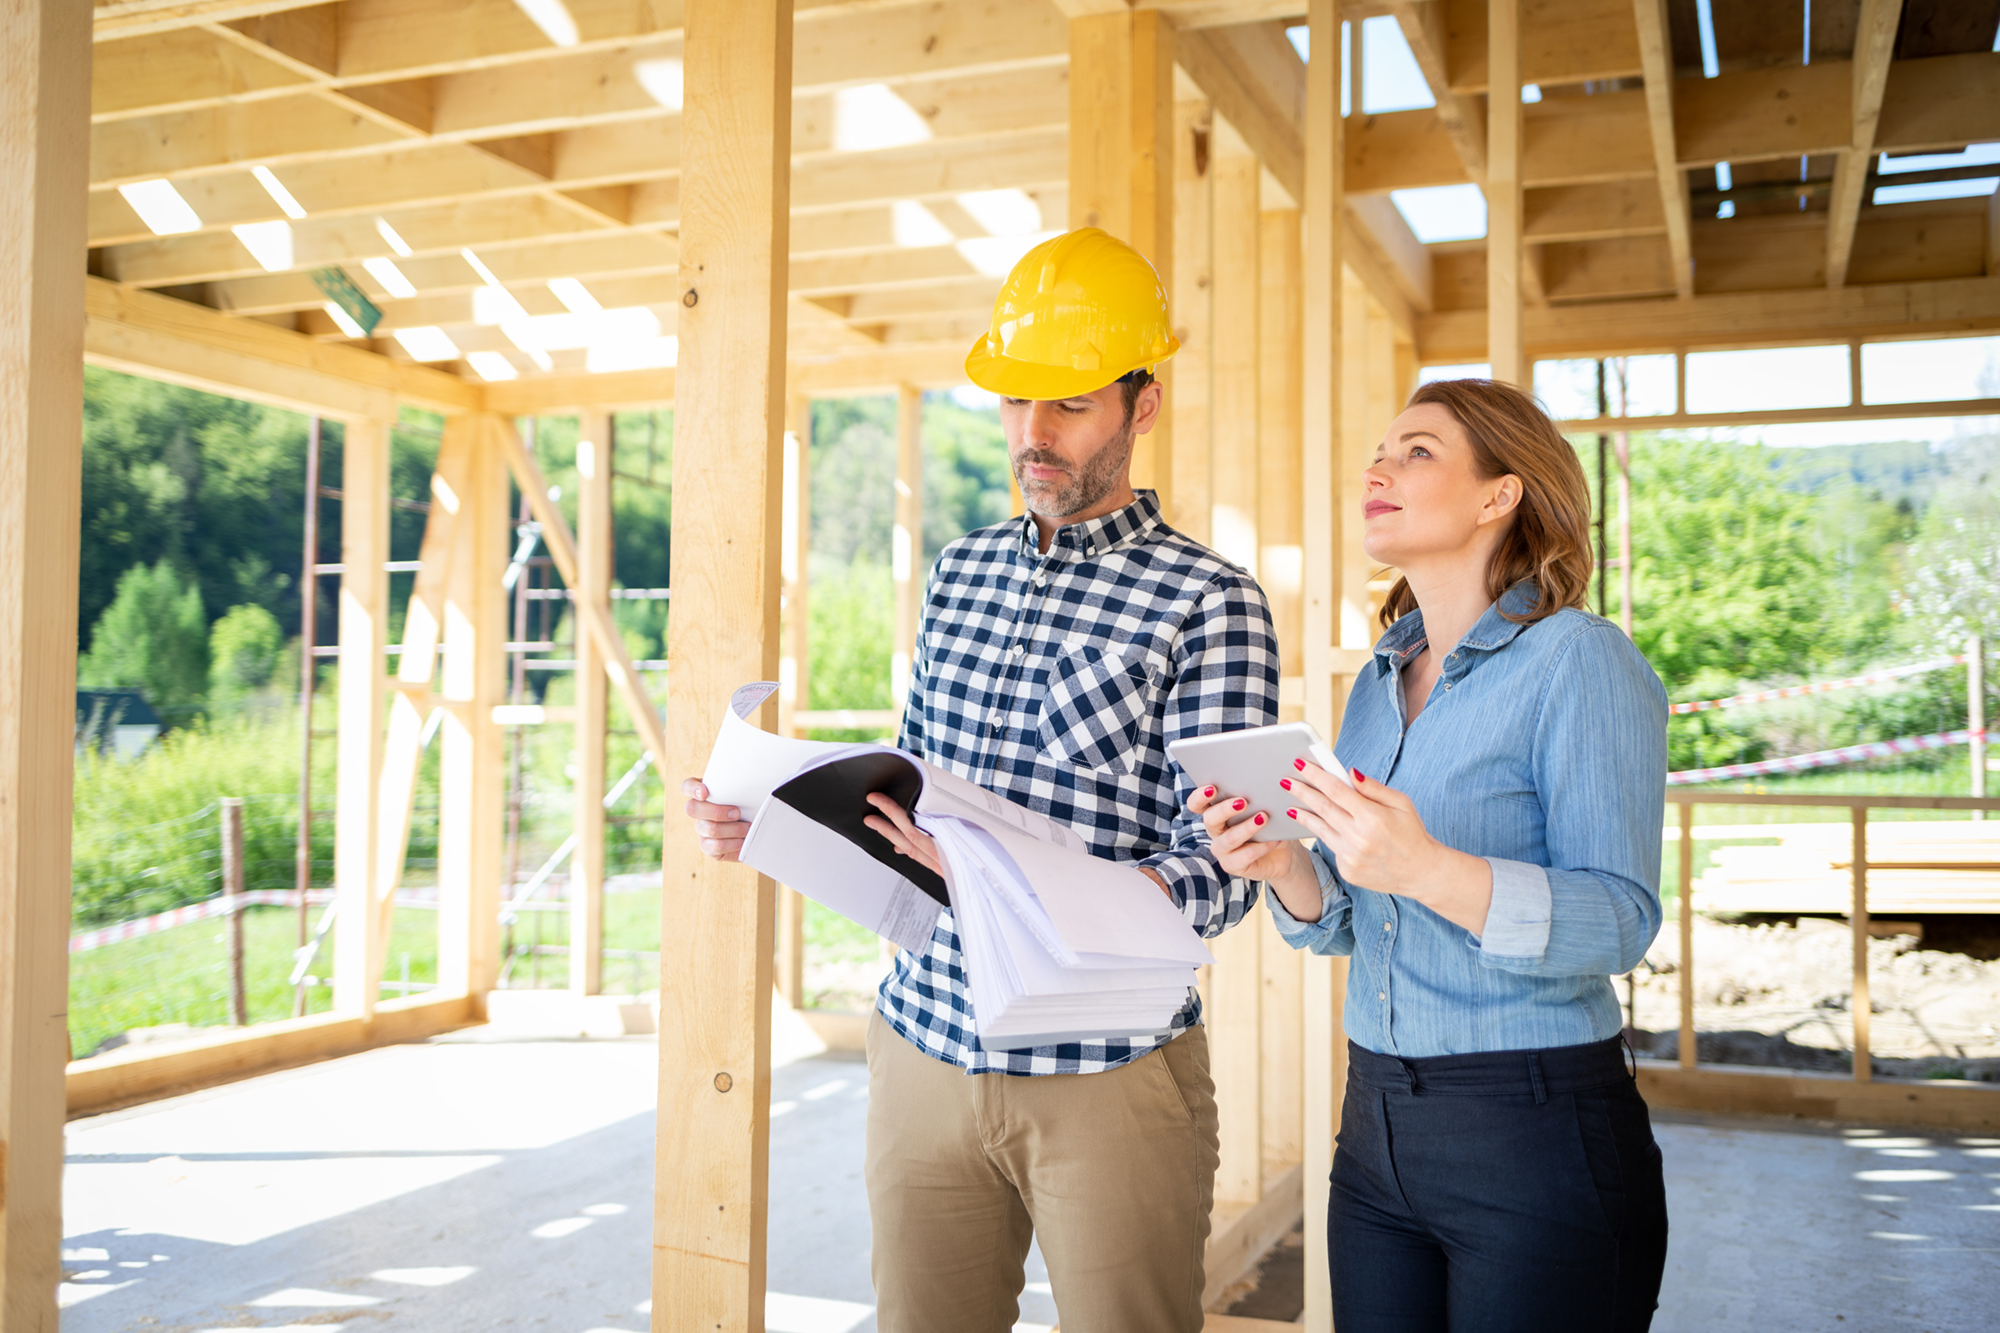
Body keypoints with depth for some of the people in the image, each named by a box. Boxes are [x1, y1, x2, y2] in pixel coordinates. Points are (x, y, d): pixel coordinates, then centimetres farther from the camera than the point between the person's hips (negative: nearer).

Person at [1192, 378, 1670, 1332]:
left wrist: (1428, 869, -32)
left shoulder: (1578, 661, -10)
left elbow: (1621, 921, -18)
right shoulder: (1380, 681, 11)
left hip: (1537, 1142, -6)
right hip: (1376, 1128, 6)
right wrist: (1285, 865, -8)